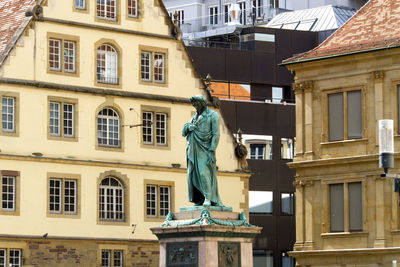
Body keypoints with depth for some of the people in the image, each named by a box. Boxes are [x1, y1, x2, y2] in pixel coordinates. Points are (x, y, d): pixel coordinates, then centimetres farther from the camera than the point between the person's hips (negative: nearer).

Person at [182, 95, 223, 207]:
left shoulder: (213, 115, -1)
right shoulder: (194, 117, 20)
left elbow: (216, 135, -8)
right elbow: (184, 133, 18)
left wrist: (212, 151, -17)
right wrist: (187, 127, -7)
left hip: (204, 149, -7)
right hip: (193, 149, 7)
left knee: (204, 173, -18)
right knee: (193, 174, 0)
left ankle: (208, 199, -17)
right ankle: (200, 199, 1)